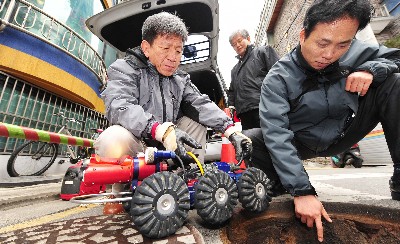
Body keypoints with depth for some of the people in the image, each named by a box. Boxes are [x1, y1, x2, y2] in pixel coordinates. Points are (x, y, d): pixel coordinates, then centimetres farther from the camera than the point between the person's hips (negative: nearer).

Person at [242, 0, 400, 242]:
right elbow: (276, 134, -32)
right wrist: (301, 190, -37)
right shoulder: (278, 78, -24)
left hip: (344, 134, 4)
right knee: (248, 141, -29)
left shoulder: (354, 51, -11)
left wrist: (370, 69, -20)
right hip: (301, 143, -3)